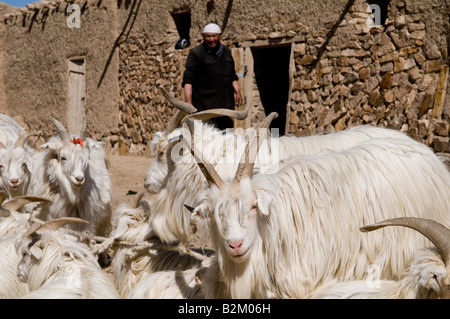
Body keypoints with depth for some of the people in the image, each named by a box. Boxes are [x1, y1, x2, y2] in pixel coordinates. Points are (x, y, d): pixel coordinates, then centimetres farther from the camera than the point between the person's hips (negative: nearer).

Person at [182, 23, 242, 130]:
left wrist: (237, 92, 16)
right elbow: (188, 80, -8)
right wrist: (188, 102, -17)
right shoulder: (196, 53, -5)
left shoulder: (226, 51, 14)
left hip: (226, 103, 7)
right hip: (205, 104, -6)